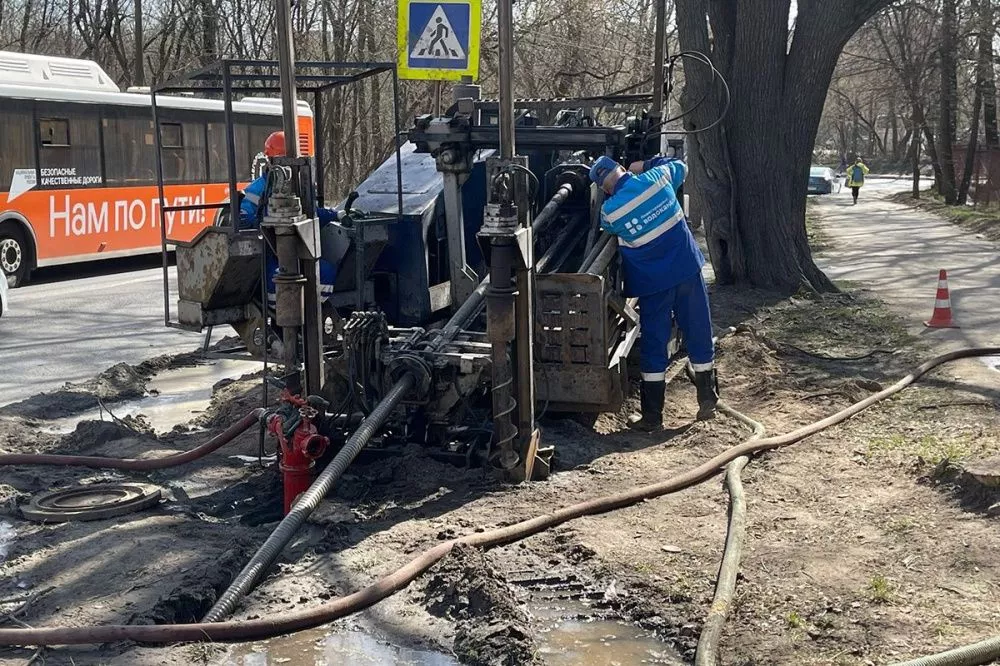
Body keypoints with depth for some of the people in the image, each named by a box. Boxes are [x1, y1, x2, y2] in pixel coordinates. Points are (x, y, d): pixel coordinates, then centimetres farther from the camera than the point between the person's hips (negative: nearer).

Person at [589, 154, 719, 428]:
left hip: (654, 282, -3)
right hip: (688, 269, 3)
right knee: (699, 334, 13)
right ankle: (708, 402, 24)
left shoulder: (609, 210, -13)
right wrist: (645, 165, 22)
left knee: (654, 344, 6)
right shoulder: (657, 177, -5)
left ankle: (652, 416, 10)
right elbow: (680, 166, 19)